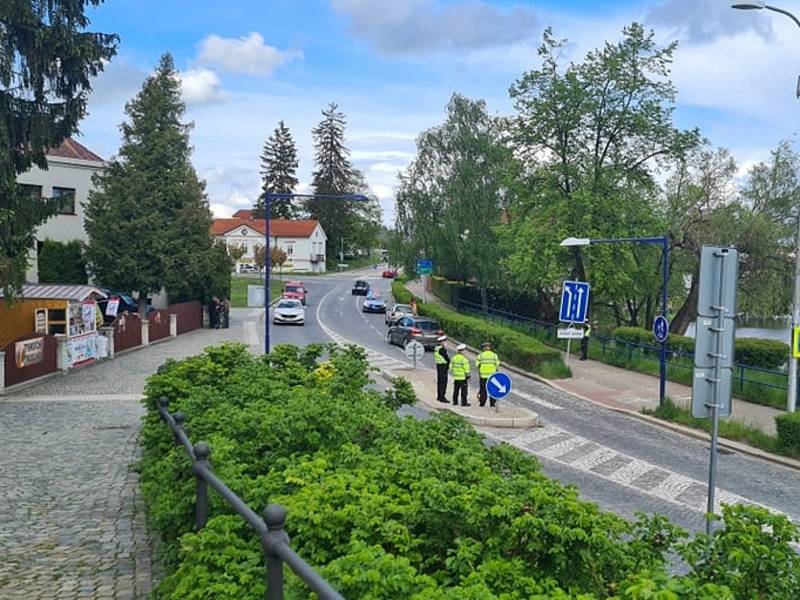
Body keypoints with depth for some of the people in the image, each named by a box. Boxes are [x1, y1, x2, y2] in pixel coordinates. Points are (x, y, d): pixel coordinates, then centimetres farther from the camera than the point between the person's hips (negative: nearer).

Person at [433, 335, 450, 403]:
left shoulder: (436, 348, 9)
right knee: (443, 382, -6)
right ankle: (442, 397, -5)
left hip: (438, 365, 10)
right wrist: (448, 362, -1)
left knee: (439, 381, 15)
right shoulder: (442, 349, -20)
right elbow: (447, 358, -18)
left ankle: (439, 396, 22)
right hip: (443, 366, -10)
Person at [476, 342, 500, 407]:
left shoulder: (480, 355, -2)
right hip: (492, 375, 1)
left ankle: (482, 403, 9)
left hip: (483, 375, 0)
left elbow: (477, 365, -2)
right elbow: (497, 365, -2)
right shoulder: (494, 355, 1)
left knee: (483, 389, 9)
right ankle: (492, 403, 6)